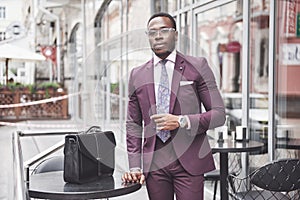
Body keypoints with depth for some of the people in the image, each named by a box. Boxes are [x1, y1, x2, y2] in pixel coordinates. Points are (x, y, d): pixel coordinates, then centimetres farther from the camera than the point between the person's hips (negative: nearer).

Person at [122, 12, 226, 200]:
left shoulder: (197, 66, 2)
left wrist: (182, 121, -14)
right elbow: (134, 124, 12)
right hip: (153, 162, 3)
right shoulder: (137, 75, 10)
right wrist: (135, 166, 4)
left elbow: (219, 114, -1)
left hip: (188, 159, -2)